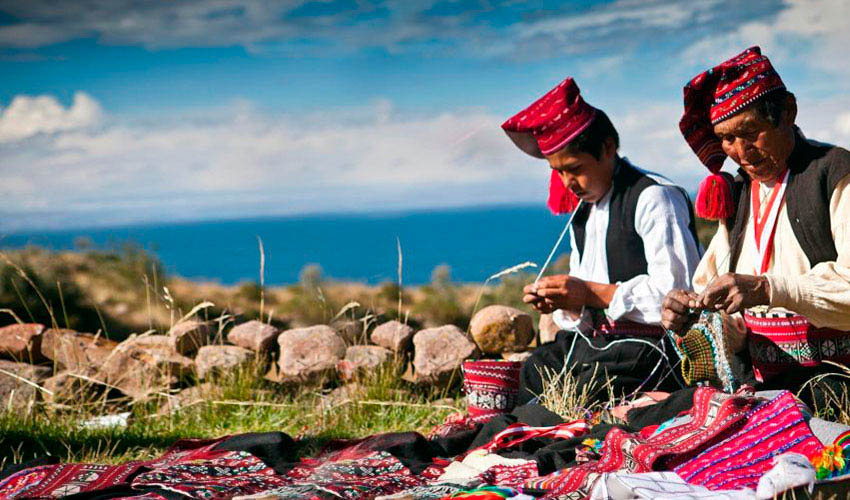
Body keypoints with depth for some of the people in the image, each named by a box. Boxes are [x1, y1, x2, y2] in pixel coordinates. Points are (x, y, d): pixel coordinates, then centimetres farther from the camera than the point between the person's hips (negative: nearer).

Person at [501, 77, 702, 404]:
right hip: (589, 340, 9)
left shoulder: (654, 198, -10)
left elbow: (678, 290, -19)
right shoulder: (582, 209, 18)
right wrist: (563, 303, -3)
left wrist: (593, 293, -19)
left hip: (647, 347, -9)